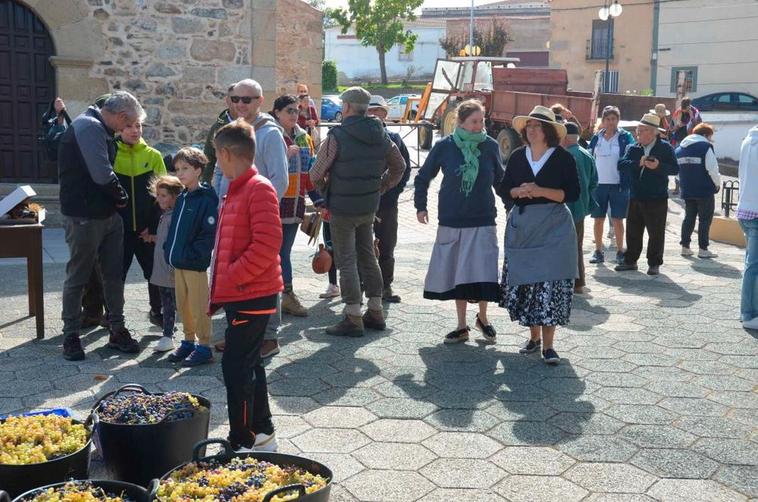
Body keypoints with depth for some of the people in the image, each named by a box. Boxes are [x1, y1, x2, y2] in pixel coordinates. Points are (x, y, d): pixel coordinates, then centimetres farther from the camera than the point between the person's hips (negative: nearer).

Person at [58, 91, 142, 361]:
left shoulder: (100, 129, 15)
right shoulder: (89, 127, -17)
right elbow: (102, 175, -24)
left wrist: (117, 199, 6)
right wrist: (122, 197, -8)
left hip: (108, 215, 9)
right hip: (84, 217, -9)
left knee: (114, 274, 11)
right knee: (78, 276, 3)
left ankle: (117, 330, 20)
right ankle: (71, 335, 15)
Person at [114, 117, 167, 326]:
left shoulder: (153, 156, 2)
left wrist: (154, 227, -5)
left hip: (147, 229, 1)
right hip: (119, 229, -1)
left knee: (155, 272, 7)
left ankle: (157, 312, 26)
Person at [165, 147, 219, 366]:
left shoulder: (206, 199, -13)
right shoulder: (181, 198, 12)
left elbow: (210, 233, -18)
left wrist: (192, 254, -20)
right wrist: (169, 250, 10)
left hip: (195, 264, -8)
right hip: (178, 262, 8)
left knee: (199, 306, 0)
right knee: (182, 305, 15)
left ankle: (203, 346, 9)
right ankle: (188, 340, 28)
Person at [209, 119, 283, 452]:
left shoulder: (259, 189, -14)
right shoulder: (236, 190, 15)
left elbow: (267, 244, -23)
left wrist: (231, 277, -18)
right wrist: (218, 292, 17)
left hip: (252, 296, -10)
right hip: (239, 295, 10)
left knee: (236, 365, -6)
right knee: (248, 363, 15)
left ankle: (242, 442, 3)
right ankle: (262, 433, 27)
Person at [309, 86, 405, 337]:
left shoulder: (337, 136, -15)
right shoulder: (381, 135, 4)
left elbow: (316, 175, -12)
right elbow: (399, 166, 14)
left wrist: (325, 191, 7)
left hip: (342, 208, -6)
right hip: (369, 207, 6)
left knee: (346, 261, 0)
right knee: (367, 257, 16)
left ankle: (353, 318, 1)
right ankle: (375, 312, 23)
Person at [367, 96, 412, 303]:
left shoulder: (394, 139, 5)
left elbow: (405, 167, 11)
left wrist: (395, 191, 2)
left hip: (387, 203, 3)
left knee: (387, 247, 10)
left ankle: (386, 286, 22)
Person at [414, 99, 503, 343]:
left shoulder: (490, 146, -1)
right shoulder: (444, 147, -3)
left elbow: (500, 178, 13)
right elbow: (423, 177, 7)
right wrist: (420, 206, 4)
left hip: (483, 222, 0)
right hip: (452, 222, 1)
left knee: (483, 273, -5)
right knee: (456, 273, 7)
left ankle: (482, 317, 22)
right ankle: (462, 326, 22)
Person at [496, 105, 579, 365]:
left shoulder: (563, 158, -1)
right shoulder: (517, 156, 9)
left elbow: (572, 194, -5)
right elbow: (503, 189, 10)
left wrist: (542, 191, -16)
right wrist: (518, 191, -11)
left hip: (553, 228, -3)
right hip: (522, 226, 4)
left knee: (550, 283, -8)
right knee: (524, 282, 5)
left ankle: (548, 344, -2)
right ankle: (534, 336, 22)